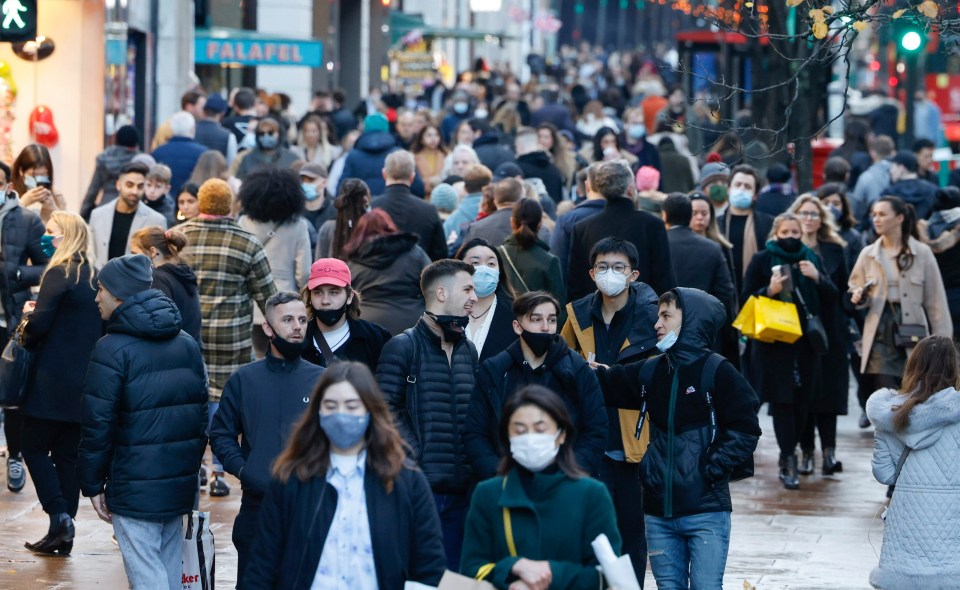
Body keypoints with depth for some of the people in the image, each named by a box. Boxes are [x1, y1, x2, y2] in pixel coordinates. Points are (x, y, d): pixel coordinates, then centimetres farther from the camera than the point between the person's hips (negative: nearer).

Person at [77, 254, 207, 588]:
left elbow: (97, 423, -13)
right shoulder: (187, 344, 11)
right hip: (181, 483, 7)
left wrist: (92, 484, -5)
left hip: (134, 488, -7)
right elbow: (200, 413, 16)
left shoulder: (113, 350, -11)